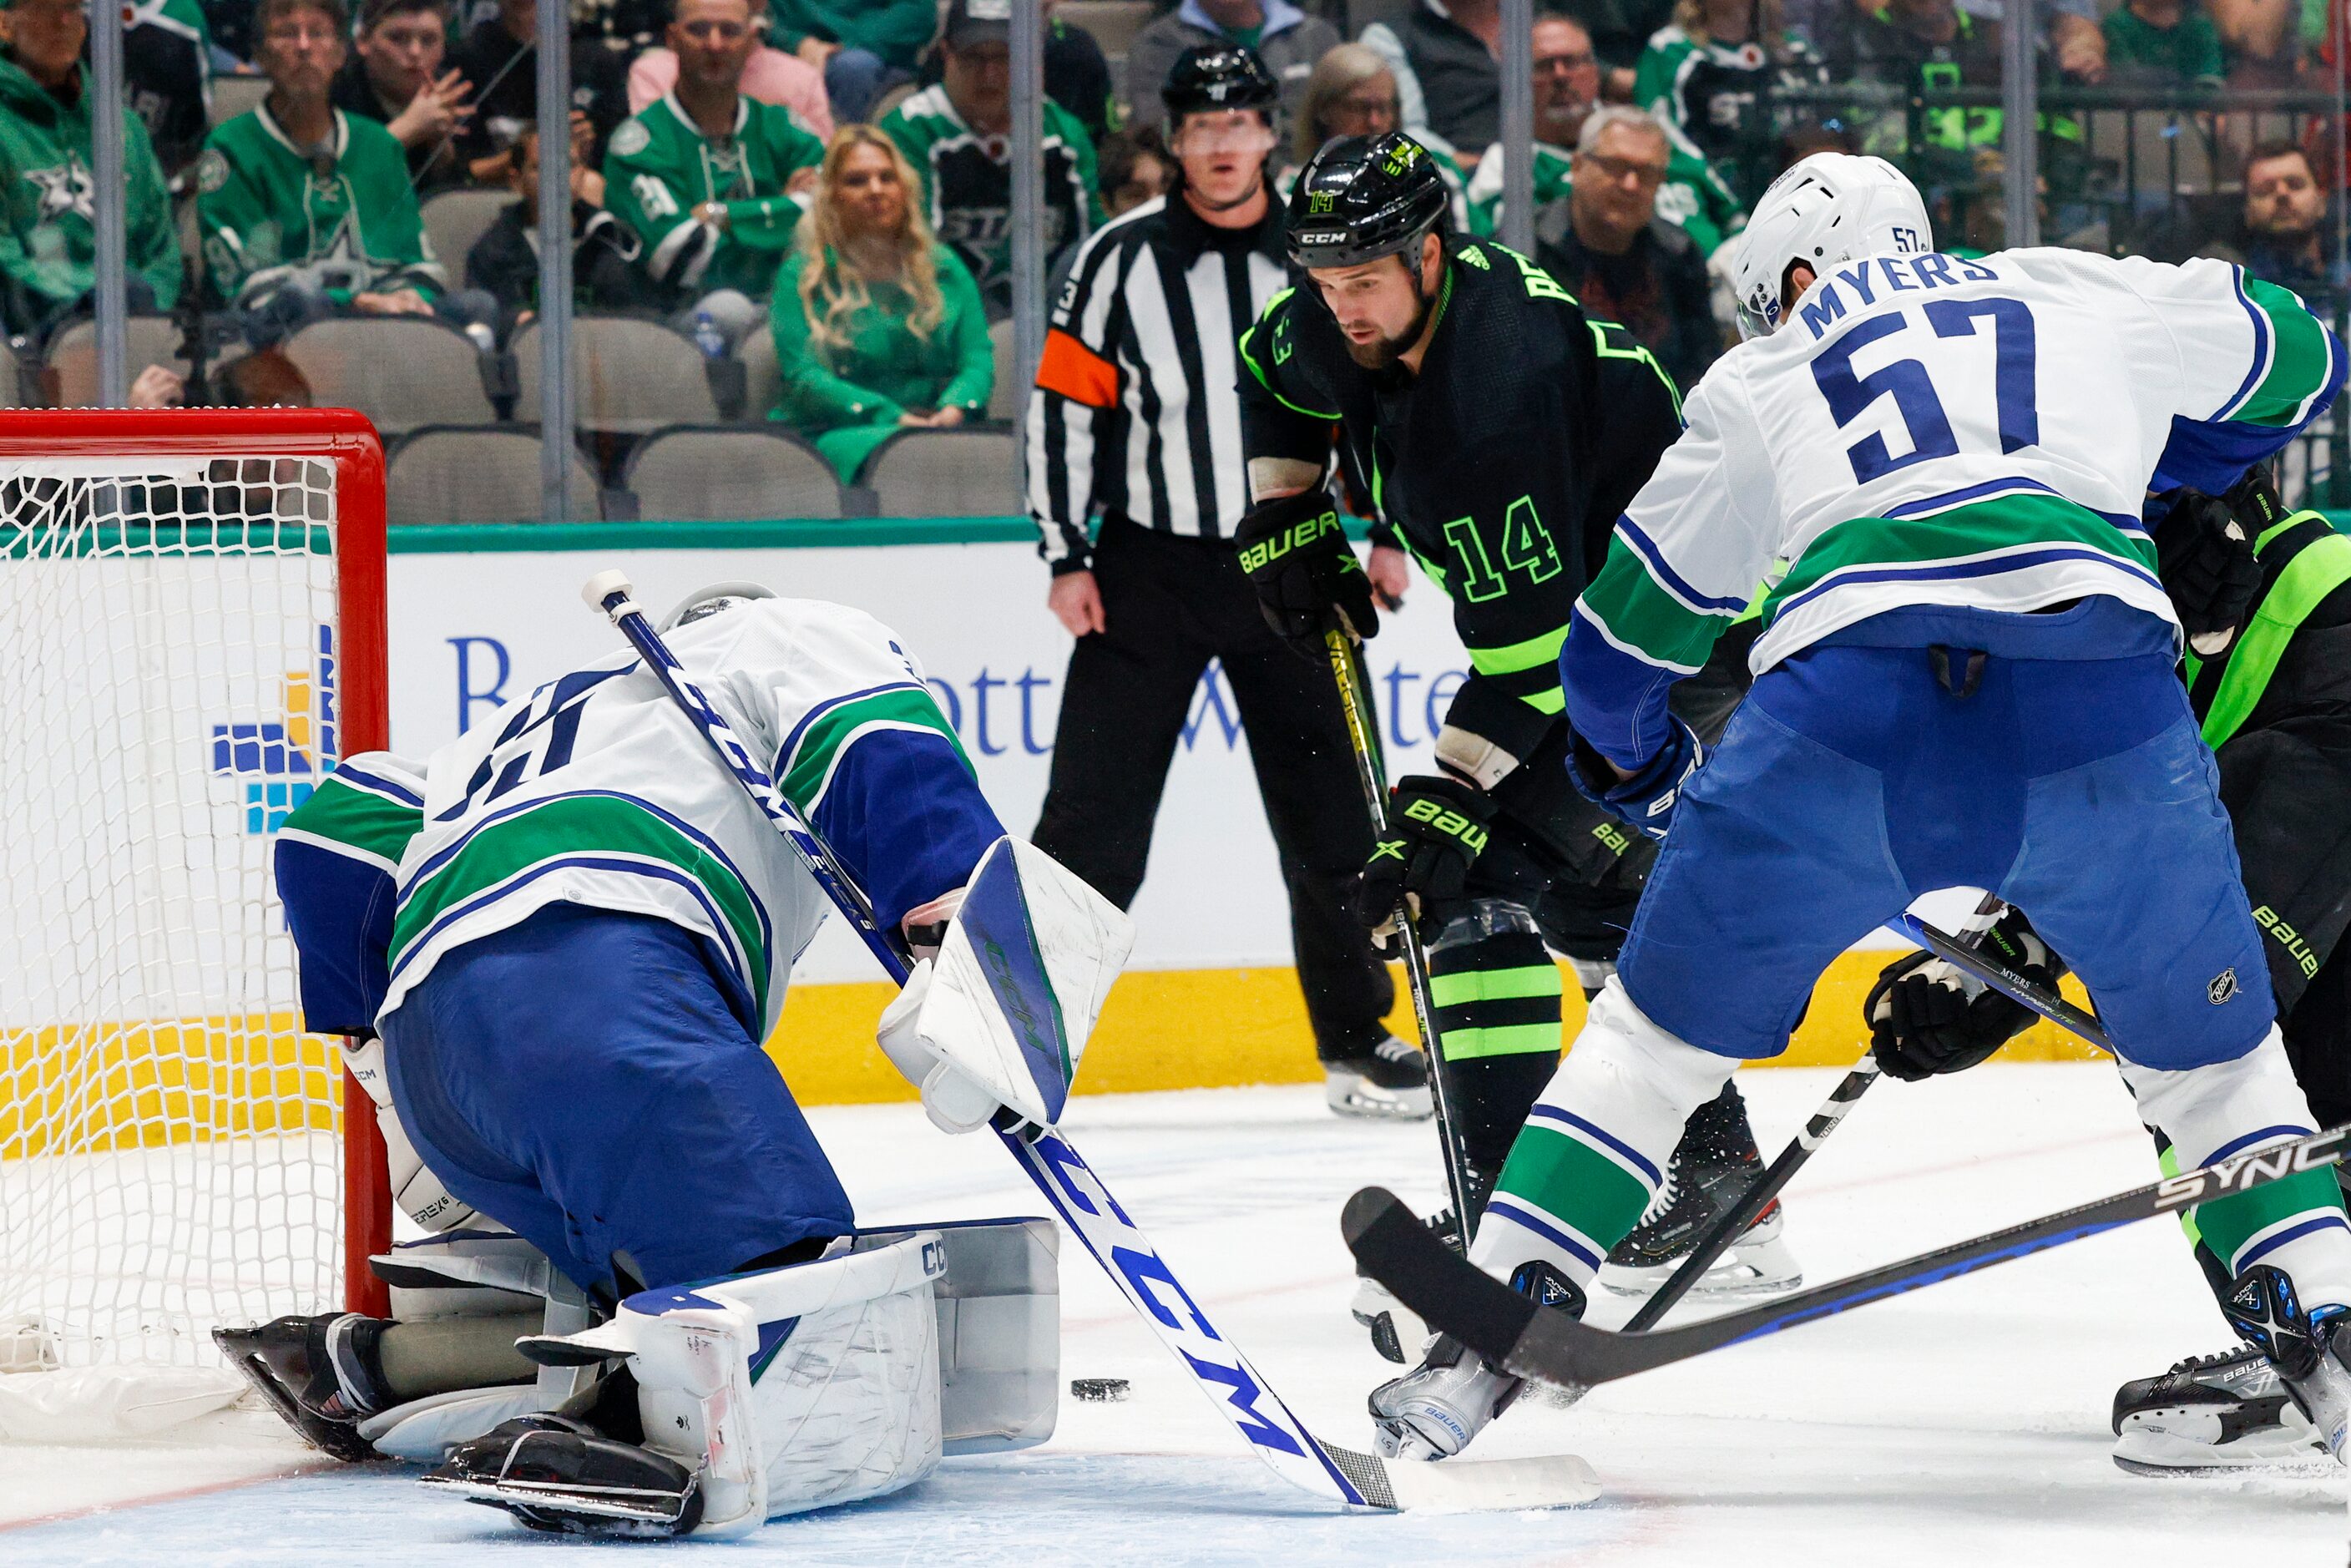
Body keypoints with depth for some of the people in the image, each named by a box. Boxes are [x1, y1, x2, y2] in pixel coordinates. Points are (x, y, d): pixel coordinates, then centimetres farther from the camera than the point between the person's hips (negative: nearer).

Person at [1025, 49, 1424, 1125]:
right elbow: (1064, 405, -2)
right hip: (1148, 567, -2)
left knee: (1331, 814, 5)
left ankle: (1356, 1044, 17)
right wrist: (1067, 557, -6)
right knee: (1094, 819, -5)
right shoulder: (1121, 260, -4)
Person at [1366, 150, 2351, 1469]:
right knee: (2211, 1049, 21)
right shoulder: (2086, 298, 28)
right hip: (2100, 693, 0)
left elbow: (1619, 642, 34)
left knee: (1662, 1034, 17)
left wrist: (1635, 766, 54)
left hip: (1850, 705, 0)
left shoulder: (1757, 387, 27)